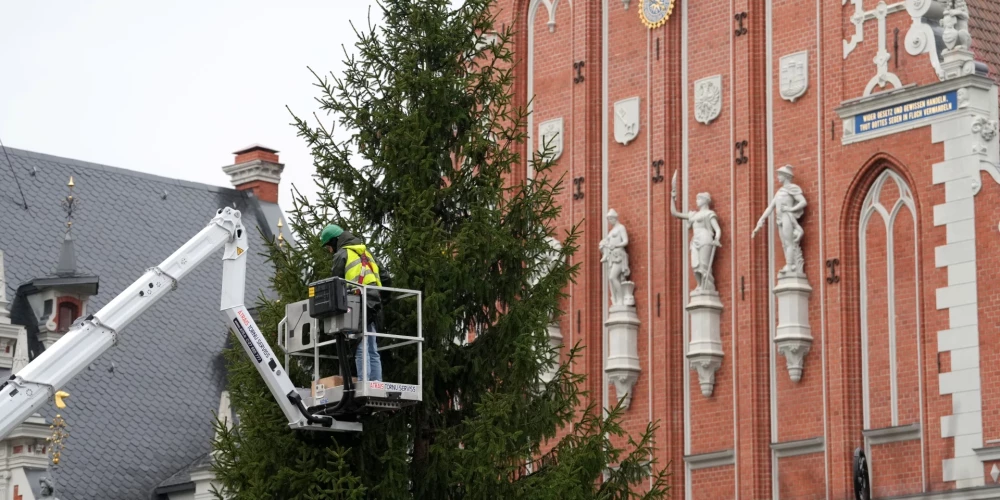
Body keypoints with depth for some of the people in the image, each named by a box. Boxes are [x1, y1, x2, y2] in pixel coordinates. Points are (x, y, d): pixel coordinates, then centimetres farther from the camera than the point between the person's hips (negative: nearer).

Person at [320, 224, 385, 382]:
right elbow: (379, 278, 22)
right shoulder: (364, 252, 23)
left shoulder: (342, 255, 0)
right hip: (373, 303, 8)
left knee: (361, 349, -11)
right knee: (372, 351, 7)